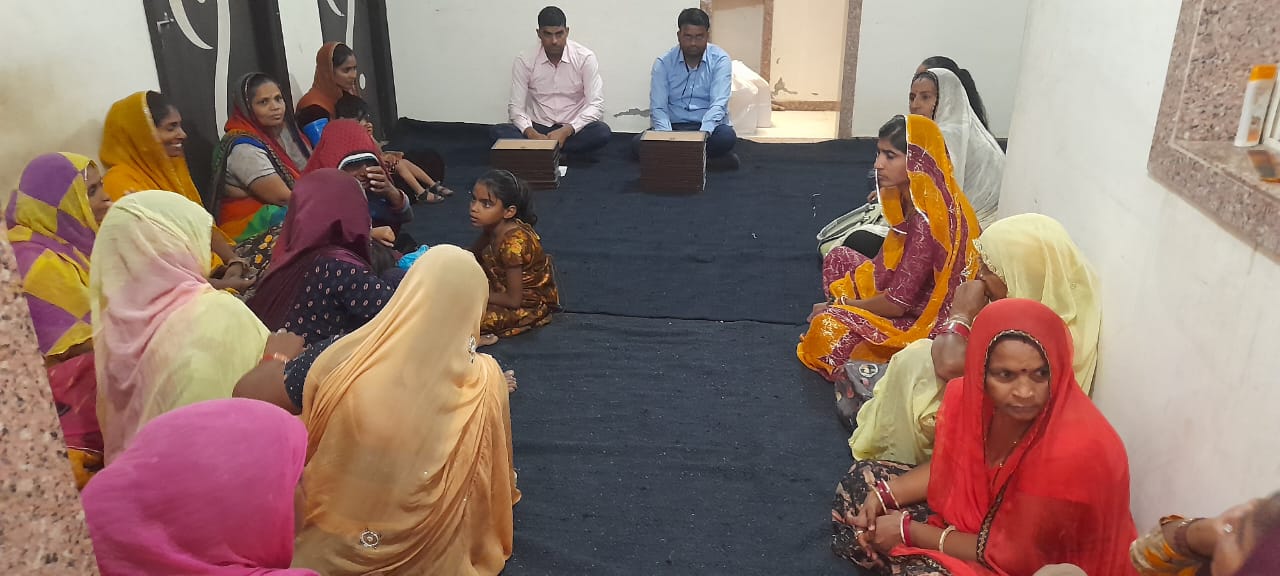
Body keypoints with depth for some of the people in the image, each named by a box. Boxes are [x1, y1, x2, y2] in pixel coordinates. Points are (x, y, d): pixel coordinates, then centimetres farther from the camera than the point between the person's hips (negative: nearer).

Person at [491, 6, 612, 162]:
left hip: (572, 129, -1)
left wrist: (565, 131, -27)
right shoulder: (524, 61, -6)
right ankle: (565, 152, -27)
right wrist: (533, 134, -27)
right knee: (499, 131, -26)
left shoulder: (585, 58, -9)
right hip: (538, 129, 1)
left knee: (602, 132, -32)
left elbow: (596, 105, -13)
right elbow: (516, 107, -6)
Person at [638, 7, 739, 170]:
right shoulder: (663, 63, -3)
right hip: (674, 126, 2)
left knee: (726, 136, -36)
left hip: (709, 126, -1)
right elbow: (658, 107, -9)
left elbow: (718, 103, -17)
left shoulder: (720, 60, -7)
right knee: (638, 143, -26)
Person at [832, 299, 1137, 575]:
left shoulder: (1074, 448, -34)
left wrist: (909, 531, -18)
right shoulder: (972, 394, -15)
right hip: (983, 513, 7)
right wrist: (884, 496, -10)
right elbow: (949, 465, 5)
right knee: (862, 480, 4)